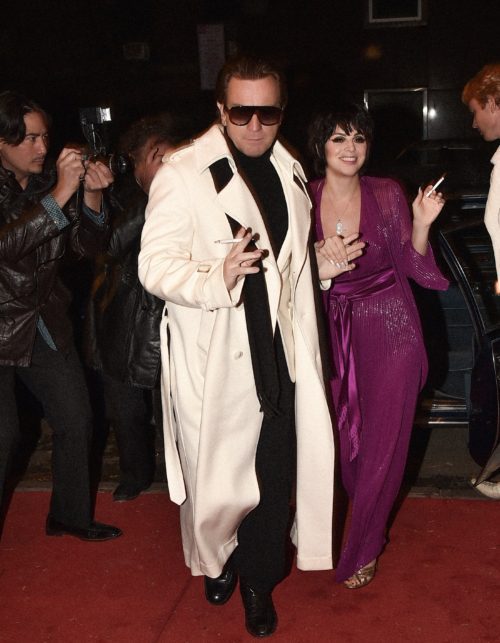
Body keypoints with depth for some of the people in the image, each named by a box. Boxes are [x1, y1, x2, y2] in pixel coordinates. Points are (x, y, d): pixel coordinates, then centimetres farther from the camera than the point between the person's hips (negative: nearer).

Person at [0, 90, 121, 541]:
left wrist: (91, 196, -14)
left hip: (46, 324, 6)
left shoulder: (48, 181, 3)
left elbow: (85, 245, 3)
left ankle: (70, 516, 31)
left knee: (76, 420, 11)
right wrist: (59, 195, -32)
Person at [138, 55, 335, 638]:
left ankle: (258, 583, 31)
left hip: (277, 353, 5)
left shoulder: (289, 174, 11)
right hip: (212, 358, -4)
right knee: (216, 475, 8)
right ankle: (218, 561, 40)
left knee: (275, 473, 8)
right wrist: (216, 278, -31)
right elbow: (155, 266, -17)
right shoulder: (182, 175, -11)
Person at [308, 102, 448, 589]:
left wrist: (422, 224, -18)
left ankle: (361, 550, 24)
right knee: (343, 440, 12)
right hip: (336, 334, 2)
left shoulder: (387, 195, -4)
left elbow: (414, 269, -3)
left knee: (383, 441, 2)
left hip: (390, 331, -1)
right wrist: (320, 268, -20)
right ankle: (369, 526, 42)